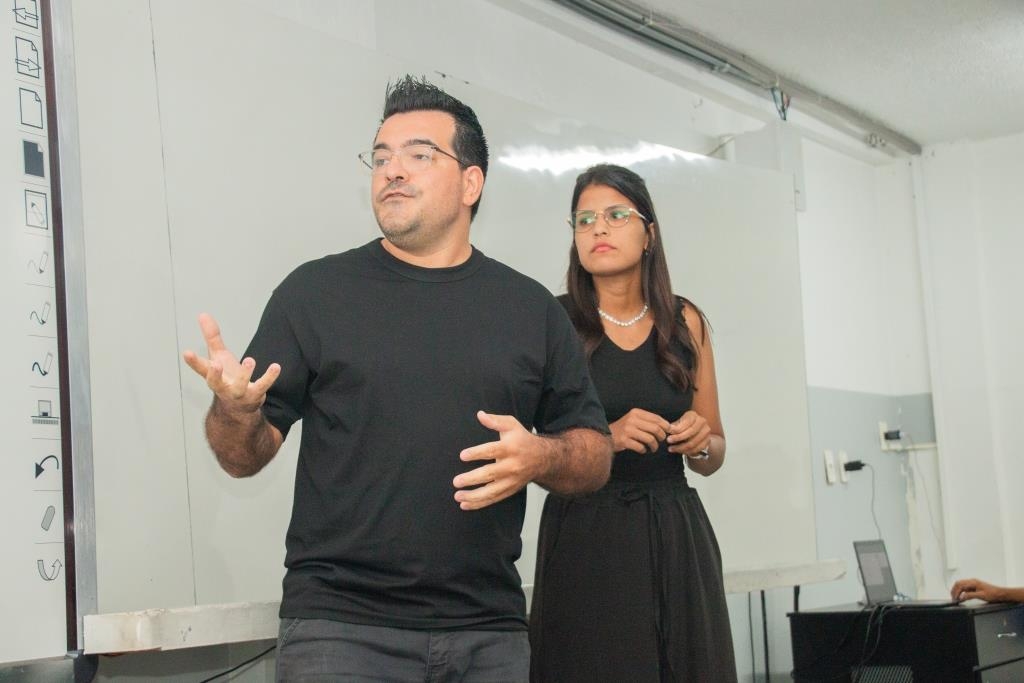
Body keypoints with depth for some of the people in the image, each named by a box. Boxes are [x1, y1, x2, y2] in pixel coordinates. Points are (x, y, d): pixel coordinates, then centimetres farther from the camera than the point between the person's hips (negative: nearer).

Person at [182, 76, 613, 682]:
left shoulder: (531, 308, 9)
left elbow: (595, 456, 11)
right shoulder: (316, 291, 4)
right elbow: (245, 457, 4)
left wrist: (540, 457, -10)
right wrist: (236, 410, -18)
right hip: (340, 629, -2)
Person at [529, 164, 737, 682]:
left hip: (676, 537, 4)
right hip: (584, 538, -3)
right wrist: (607, 438, -19)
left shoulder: (685, 322, 7)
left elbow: (713, 457, 15)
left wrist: (700, 442, -7)